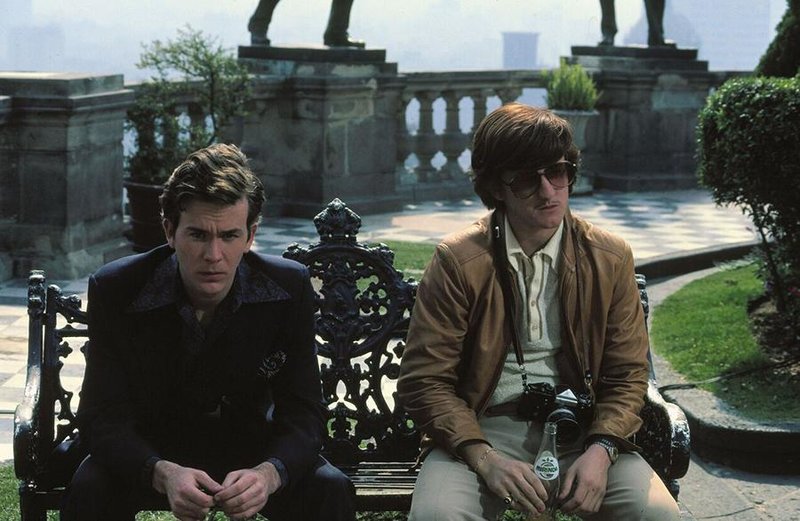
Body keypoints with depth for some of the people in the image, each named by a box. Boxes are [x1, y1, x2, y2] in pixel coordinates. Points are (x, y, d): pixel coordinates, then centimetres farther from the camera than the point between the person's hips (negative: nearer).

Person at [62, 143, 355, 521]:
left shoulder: (289, 289, -16)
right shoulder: (115, 291, -20)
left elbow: (303, 414, -16)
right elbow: (104, 419, -21)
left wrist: (268, 474, -40)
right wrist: (163, 474, -42)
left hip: (250, 449, 1)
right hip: (149, 452, -1)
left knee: (330, 490, -24)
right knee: (89, 490, -30)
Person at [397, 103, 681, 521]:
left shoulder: (610, 258, 5)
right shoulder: (457, 261, -4)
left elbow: (627, 375, 8)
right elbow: (424, 380, -4)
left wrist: (600, 450, -11)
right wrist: (484, 459, -18)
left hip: (580, 429, 2)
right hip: (482, 430, -2)